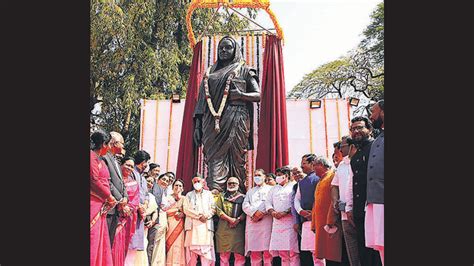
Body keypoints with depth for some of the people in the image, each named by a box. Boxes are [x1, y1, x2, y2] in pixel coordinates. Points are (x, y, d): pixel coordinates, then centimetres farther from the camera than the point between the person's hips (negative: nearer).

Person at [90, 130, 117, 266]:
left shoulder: (98, 159, 19)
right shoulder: (92, 156, -10)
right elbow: (94, 181, -16)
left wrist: (108, 198, 7)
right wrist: (110, 197, -6)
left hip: (100, 205, 9)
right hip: (93, 203, -9)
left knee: (99, 241, 11)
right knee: (93, 239, -6)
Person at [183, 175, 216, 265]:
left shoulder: (208, 194, 14)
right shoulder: (189, 195, 15)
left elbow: (213, 209, 6)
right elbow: (186, 209, 2)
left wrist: (206, 216, -11)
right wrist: (199, 215, -9)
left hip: (206, 225, 0)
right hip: (193, 225, 0)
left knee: (206, 249, -7)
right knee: (192, 248, -5)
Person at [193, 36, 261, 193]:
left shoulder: (244, 70, 13)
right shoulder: (210, 72, 21)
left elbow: (258, 95, 6)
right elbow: (202, 99, 16)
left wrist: (241, 94, -13)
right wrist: (198, 125, 7)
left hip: (235, 120, -2)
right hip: (213, 121, 3)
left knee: (236, 158, -5)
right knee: (215, 158, -7)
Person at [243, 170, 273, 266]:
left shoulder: (270, 189, 14)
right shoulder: (250, 191, 26)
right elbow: (245, 205, 13)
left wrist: (261, 213, -13)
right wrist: (254, 213, -5)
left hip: (266, 221, -3)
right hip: (252, 222, 3)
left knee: (267, 250, -9)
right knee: (254, 252, -1)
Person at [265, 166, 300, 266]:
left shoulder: (294, 186, 5)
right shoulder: (274, 188, 24)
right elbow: (268, 202, 17)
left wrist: (285, 212, -15)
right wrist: (272, 212, -3)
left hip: (291, 220, -5)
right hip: (277, 221, 5)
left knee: (293, 251, -9)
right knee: (282, 252, 2)